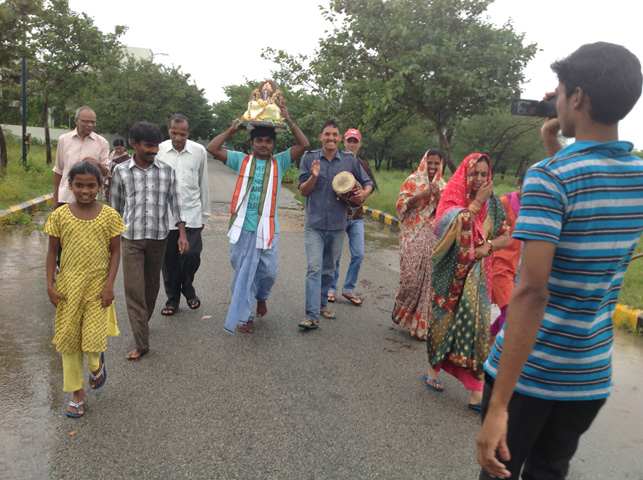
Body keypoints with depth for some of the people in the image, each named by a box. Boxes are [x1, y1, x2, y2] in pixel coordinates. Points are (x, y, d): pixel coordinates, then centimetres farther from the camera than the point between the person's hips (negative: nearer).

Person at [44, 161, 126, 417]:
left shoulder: (109, 215, -6)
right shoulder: (60, 215, -3)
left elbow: (115, 252, -2)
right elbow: (52, 251, 3)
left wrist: (109, 285, -8)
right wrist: (50, 285, -3)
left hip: (97, 288, -2)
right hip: (68, 287, 2)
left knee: (93, 341, -8)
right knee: (69, 341, 9)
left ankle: (96, 363, 30)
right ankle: (77, 393, 25)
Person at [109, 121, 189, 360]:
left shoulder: (167, 171, 1)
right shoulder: (121, 171, -1)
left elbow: (175, 203, 3)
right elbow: (115, 206, 7)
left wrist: (182, 234, -4)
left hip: (158, 237, 1)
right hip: (131, 238, -1)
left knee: (151, 286, 13)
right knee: (134, 289, -5)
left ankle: (144, 323, 38)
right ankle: (141, 343, 0)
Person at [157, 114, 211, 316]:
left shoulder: (199, 151, 0)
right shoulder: (158, 150, -1)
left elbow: (203, 185, 7)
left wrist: (204, 214, 9)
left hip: (191, 213, 0)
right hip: (165, 214, 1)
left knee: (191, 254, -8)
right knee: (168, 259, 7)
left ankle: (188, 289, 21)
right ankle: (172, 298, 25)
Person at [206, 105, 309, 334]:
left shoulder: (279, 162, 6)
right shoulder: (241, 160, 6)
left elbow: (304, 145, -3)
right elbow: (212, 148, -1)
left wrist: (289, 120, -5)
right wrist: (232, 129, 0)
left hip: (268, 228, 0)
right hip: (242, 228, 0)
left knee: (269, 272, 8)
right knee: (243, 274, 6)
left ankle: (261, 297, 41)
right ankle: (245, 316, 20)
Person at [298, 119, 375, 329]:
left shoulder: (350, 160, 4)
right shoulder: (309, 158, 0)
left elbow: (368, 183, 12)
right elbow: (303, 191, 0)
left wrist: (364, 193, -10)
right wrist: (314, 177, -20)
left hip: (337, 225, 3)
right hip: (314, 224, -2)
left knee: (329, 268, 15)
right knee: (314, 268, -10)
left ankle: (322, 303, 33)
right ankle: (312, 316, -11)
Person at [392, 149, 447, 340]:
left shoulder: (443, 186, 14)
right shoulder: (413, 181, 5)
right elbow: (400, 205, -1)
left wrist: (438, 197, -9)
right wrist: (419, 196, -15)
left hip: (433, 238, 3)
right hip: (413, 236, -3)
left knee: (428, 278, 0)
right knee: (411, 274, -13)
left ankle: (420, 323, 13)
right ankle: (400, 305, 18)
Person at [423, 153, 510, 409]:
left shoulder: (493, 204, 4)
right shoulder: (451, 199, -4)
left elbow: (505, 236, 8)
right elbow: (454, 227, -23)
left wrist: (488, 246, -12)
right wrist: (477, 201, -19)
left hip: (477, 272, 2)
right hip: (450, 270, -2)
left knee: (475, 321, -4)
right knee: (444, 318, 8)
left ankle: (475, 388, 1)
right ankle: (434, 367, 29)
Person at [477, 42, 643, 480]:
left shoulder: (547, 176, -18)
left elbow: (531, 292, -27)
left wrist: (498, 406, -26)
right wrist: (554, 148, 14)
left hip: (529, 369, -6)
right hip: (591, 375, 6)